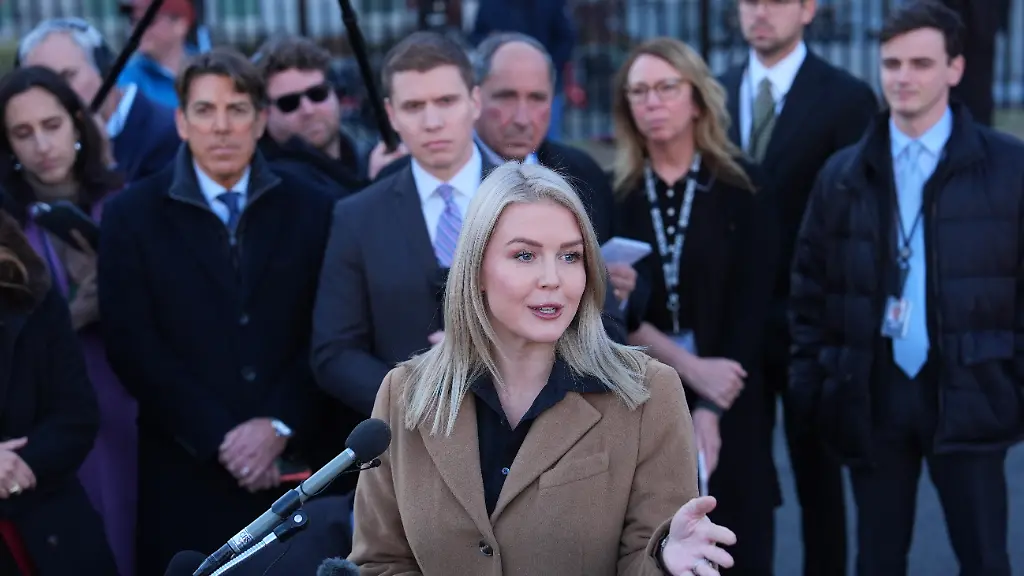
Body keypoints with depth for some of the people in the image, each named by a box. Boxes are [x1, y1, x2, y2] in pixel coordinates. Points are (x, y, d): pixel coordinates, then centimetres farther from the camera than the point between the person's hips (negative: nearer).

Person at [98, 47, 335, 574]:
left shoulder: (309, 210, 6)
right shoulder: (131, 215, 2)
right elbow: (132, 344, -5)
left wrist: (280, 426, -11)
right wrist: (220, 437, -11)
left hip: (294, 465, 1)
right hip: (185, 473, -1)